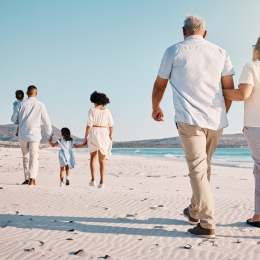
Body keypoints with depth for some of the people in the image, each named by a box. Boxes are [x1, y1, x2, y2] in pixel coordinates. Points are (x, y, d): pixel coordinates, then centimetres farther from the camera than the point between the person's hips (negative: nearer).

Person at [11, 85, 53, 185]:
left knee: (25, 157, 15)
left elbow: (13, 119, 6)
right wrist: (50, 134, 10)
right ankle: (32, 179, -16)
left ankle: (27, 178, 17)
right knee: (34, 157, -2)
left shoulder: (21, 104, -1)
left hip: (23, 134, 2)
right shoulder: (40, 105, -4)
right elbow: (46, 121, -1)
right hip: (34, 134, -2)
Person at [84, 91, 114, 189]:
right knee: (102, 160, 9)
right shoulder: (107, 111, 5)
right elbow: (111, 125, 7)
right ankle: (102, 182, -1)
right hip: (104, 134, 2)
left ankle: (93, 180, 8)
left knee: (93, 157, 17)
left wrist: (85, 137, -1)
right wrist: (110, 135, 22)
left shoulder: (92, 110, -4)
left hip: (94, 134, -2)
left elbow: (89, 125, -9)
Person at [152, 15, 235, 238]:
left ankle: (207, 224, -7)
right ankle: (194, 211, 33)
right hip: (215, 119, 4)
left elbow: (159, 86, 10)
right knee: (204, 167, 18)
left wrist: (155, 109, 28)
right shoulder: (220, 53, 11)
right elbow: (229, 89, 10)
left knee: (198, 170, -4)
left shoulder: (174, 51, 3)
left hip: (190, 119, -4)